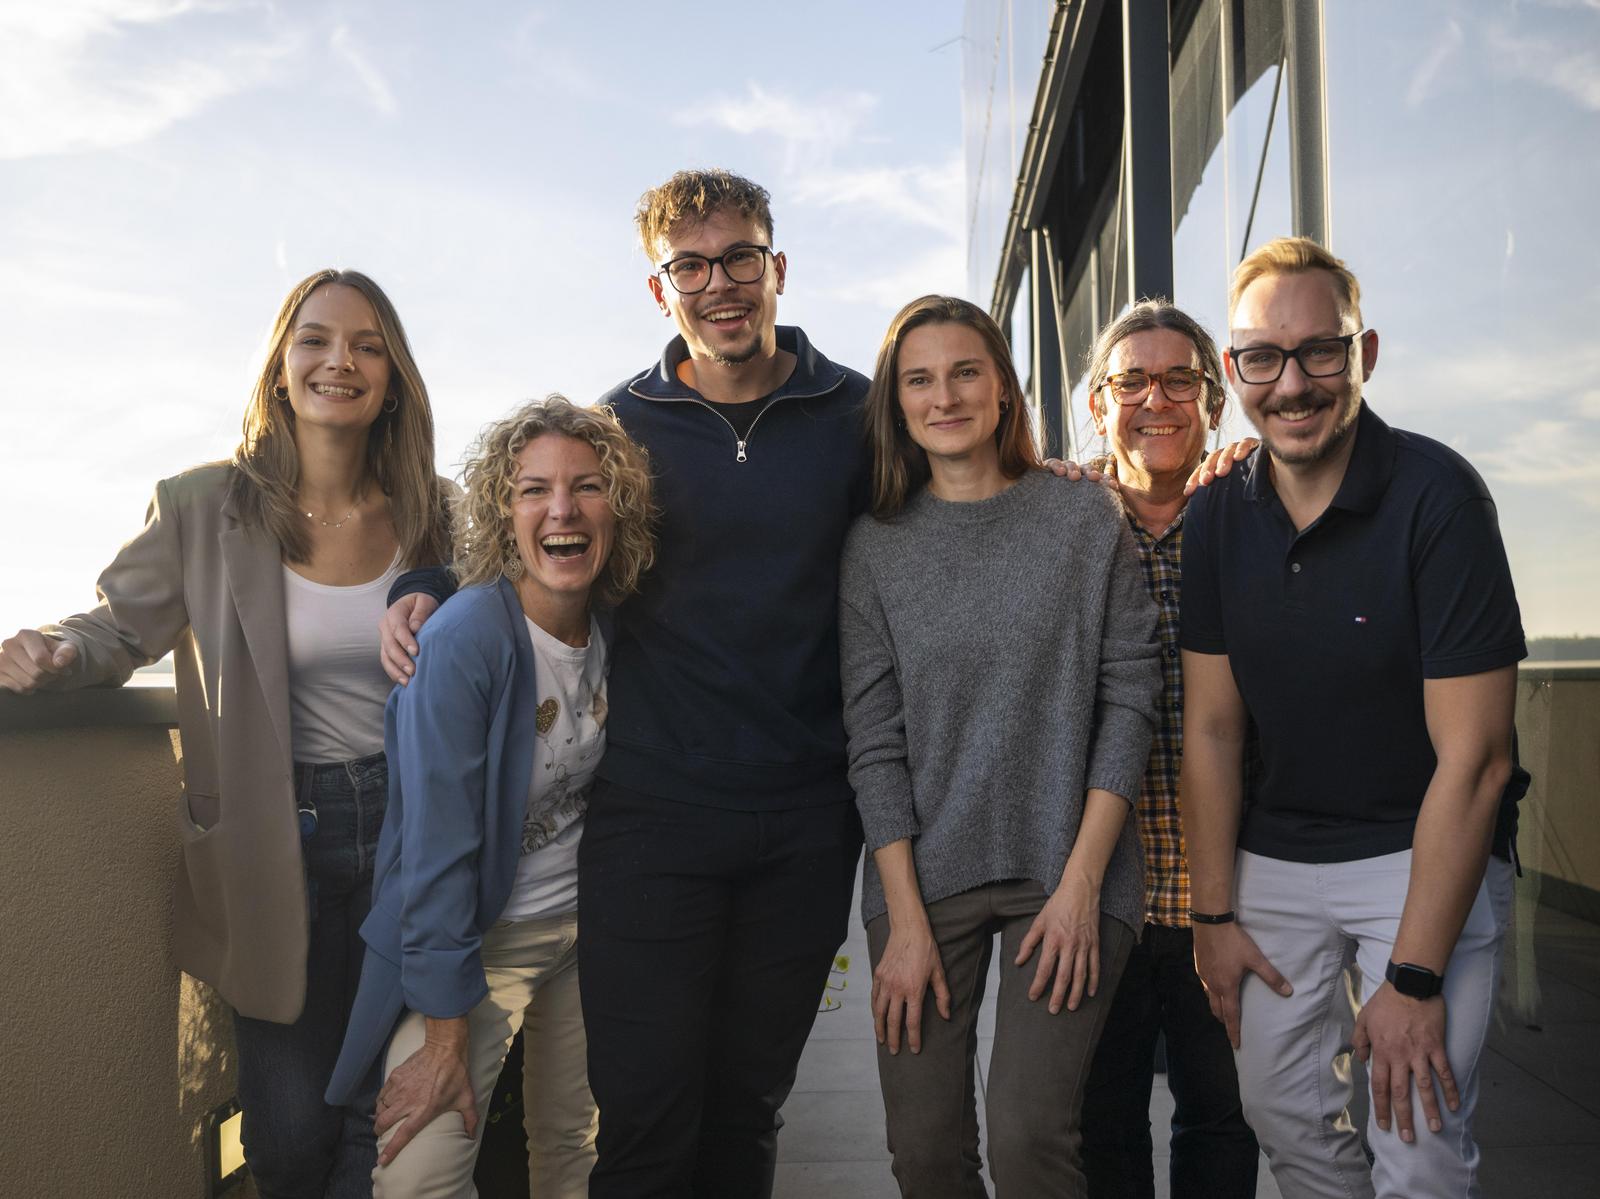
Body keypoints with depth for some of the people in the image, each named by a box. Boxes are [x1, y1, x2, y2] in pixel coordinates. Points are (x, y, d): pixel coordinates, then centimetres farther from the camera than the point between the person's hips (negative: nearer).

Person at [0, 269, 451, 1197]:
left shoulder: (432, 512, 1)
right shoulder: (203, 509, -4)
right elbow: (124, 627, 5)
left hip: (403, 828, 2)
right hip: (275, 847, -1)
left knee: (380, 1117, 11)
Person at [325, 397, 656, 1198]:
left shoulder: (618, 629, -5)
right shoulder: (468, 636, -22)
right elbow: (437, 843, -22)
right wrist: (446, 1035, -19)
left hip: (585, 926, 5)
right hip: (476, 938, -5)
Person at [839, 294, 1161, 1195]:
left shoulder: (1088, 522, 1)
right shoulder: (876, 547, 4)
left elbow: (1129, 700, -2)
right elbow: (874, 741, 0)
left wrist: (1081, 882, -9)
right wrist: (906, 918, -6)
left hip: (1065, 872, -1)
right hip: (922, 879, 2)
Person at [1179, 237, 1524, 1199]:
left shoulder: (1436, 495, -18)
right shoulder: (1220, 516, -3)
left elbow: (1473, 758, -19)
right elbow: (1211, 726, 2)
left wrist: (1413, 976, -19)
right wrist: (1214, 914, 0)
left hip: (1422, 858, -4)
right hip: (1274, 861, 4)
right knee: (1287, 1116, 13)